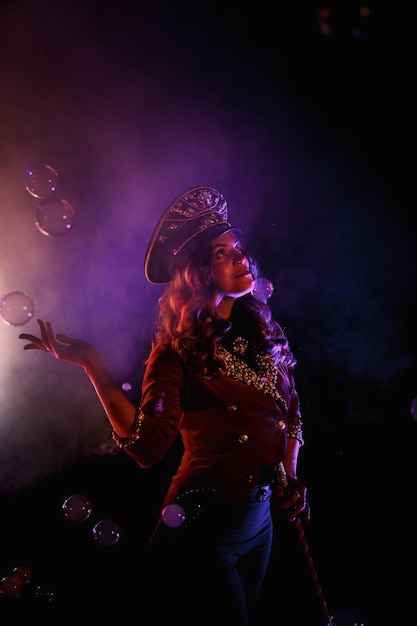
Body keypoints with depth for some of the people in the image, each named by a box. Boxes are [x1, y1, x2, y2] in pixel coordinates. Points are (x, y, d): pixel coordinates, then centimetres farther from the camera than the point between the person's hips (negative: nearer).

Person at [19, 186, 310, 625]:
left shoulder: (262, 334, 2)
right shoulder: (178, 351, -13)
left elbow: (288, 412, 16)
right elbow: (148, 447, -27)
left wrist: (290, 477, 8)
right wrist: (92, 364, -31)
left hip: (262, 518, 6)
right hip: (207, 526, -6)